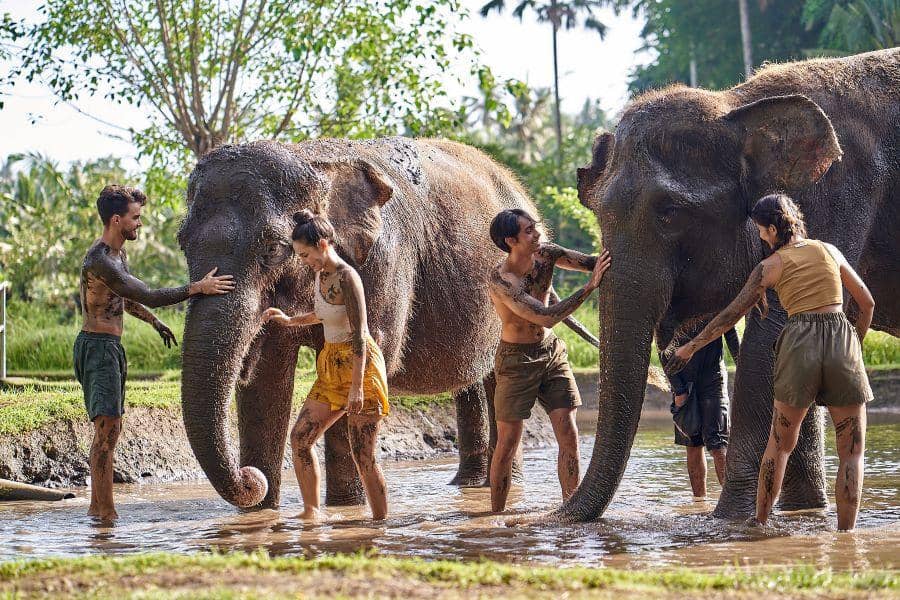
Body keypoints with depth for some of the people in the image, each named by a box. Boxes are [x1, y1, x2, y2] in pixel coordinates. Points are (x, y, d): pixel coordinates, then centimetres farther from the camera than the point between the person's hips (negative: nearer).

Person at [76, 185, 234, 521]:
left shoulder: (118, 254, 13)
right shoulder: (99, 261, -21)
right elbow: (147, 296, -25)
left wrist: (155, 323, 38)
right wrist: (198, 288, -26)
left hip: (110, 347, 11)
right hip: (97, 345, -11)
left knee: (107, 428, 13)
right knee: (108, 427, -16)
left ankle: (96, 507, 19)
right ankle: (106, 512, -19)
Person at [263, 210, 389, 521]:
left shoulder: (346, 277, -17)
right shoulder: (321, 275, 10)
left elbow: (359, 334, -20)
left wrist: (357, 386, -23)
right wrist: (289, 320, 23)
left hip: (359, 366, -9)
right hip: (331, 368, 9)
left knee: (362, 454, -8)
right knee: (300, 437, 5)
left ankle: (381, 522, -1)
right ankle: (311, 512, 14)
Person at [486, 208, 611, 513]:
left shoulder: (544, 254, -7)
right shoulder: (501, 280, -26)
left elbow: (591, 262, -6)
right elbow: (545, 317, -33)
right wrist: (590, 286, -37)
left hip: (552, 352, 6)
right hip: (516, 360, -6)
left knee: (569, 436, -2)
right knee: (508, 443, 0)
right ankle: (496, 515, 11)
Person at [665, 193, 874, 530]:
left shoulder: (771, 266, 5)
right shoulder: (829, 251, 12)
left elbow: (732, 314, 7)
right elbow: (867, 303, 15)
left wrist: (691, 347, 16)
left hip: (799, 344, -1)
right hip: (842, 339, 1)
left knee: (780, 444, 16)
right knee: (852, 452, 5)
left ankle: (759, 522, 22)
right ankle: (845, 533, -4)